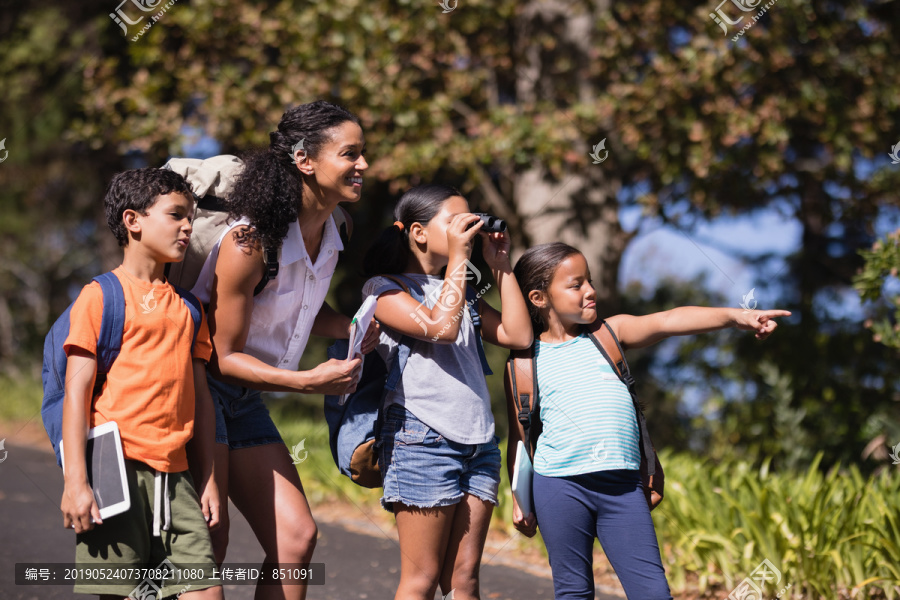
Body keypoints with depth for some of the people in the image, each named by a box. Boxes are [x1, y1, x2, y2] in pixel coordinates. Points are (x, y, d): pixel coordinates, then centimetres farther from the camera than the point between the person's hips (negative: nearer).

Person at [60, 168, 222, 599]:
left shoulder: (187, 307, 19)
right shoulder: (101, 296, 0)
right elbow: (76, 390, -5)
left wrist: (208, 480, 13)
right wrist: (75, 481, -12)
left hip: (175, 477, 6)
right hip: (118, 469, -5)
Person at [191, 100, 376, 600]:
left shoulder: (329, 232, 1)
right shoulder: (249, 240, -24)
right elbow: (225, 357, -18)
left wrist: (351, 328, -1)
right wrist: (309, 381, -24)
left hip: (244, 400, 9)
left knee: (296, 537, 3)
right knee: (207, 545, -12)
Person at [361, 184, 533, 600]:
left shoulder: (461, 292, 22)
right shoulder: (385, 289, 0)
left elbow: (518, 335, 12)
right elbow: (441, 326, -17)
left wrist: (501, 266, 11)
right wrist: (457, 256, -10)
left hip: (478, 441, 7)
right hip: (423, 439, -7)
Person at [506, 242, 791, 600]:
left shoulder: (610, 333, 10)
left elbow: (666, 322, -5)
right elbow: (518, 435, 11)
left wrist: (734, 316, -18)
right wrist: (519, 499, 7)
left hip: (622, 487, 2)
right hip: (559, 487, -2)